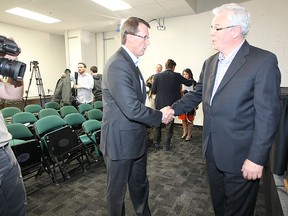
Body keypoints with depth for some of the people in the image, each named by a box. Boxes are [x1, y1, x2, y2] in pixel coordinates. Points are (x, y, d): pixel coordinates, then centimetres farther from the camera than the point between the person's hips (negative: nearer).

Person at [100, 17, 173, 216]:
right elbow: (132, 109, -29)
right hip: (120, 142, -9)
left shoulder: (131, 62, 10)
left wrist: (159, 114, 3)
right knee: (117, 189, 16)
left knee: (140, 185, 27)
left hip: (136, 139, 9)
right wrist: (160, 116, -14)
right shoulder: (117, 65, -23)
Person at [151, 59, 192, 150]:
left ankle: (157, 143, 28)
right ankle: (166, 145, 19)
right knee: (169, 125, 12)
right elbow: (189, 83, 6)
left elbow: (153, 91, -4)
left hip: (159, 104, 1)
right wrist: (192, 80, 29)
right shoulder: (177, 76, -8)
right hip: (171, 105, -1)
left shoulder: (158, 76, -7)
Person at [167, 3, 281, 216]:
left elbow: (268, 114, -17)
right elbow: (197, 94, 14)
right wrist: (174, 109, 3)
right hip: (213, 152, 6)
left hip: (241, 157, -5)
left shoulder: (263, 61, -14)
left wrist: (257, 158, -17)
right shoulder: (210, 62, 7)